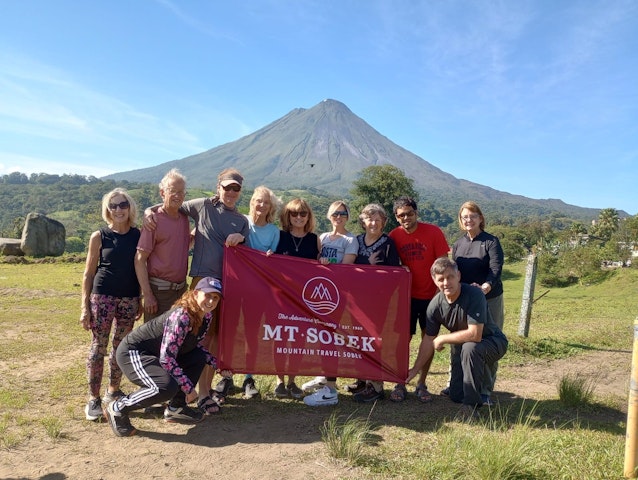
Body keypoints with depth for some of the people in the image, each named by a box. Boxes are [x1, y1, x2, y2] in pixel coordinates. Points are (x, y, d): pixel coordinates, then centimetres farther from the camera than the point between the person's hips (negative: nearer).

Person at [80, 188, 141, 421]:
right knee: (98, 346, 0)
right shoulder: (99, 236, -2)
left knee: (121, 346, 11)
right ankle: (93, 398, 11)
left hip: (129, 299, 3)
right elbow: (88, 273, 0)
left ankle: (113, 391, 27)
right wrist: (85, 306, -5)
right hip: (102, 297, -2)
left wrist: (140, 300, 9)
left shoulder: (138, 235, 4)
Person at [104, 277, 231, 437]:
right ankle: (118, 408, -7)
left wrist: (216, 363, 5)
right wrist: (188, 387, -22)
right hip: (132, 352, -9)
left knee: (199, 356, 3)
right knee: (167, 387, -30)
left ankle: (175, 407, 11)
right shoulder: (181, 316, -28)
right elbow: (166, 359, -28)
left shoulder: (206, 317, -2)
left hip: (155, 354, 9)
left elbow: (192, 345, 15)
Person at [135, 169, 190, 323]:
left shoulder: (184, 218, 7)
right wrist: (147, 295, -17)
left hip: (181, 289, 6)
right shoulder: (155, 221, -12)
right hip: (159, 291, -6)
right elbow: (139, 260, -13)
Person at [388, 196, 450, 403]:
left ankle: (421, 384, 19)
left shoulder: (433, 232, -9)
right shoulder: (394, 236, -3)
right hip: (406, 295, 1)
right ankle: (400, 384, 13)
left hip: (430, 295, -1)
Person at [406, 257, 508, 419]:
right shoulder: (435, 304, -16)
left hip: (492, 342, -5)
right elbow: (429, 340, -4)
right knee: (456, 396, 5)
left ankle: (471, 404, -21)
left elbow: (474, 335, -37)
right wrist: (415, 369, 0)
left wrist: (443, 339, -24)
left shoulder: (474, 295, -31)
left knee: (469, 347, -38)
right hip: (461, 346, 6)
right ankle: (481, 369, 35)